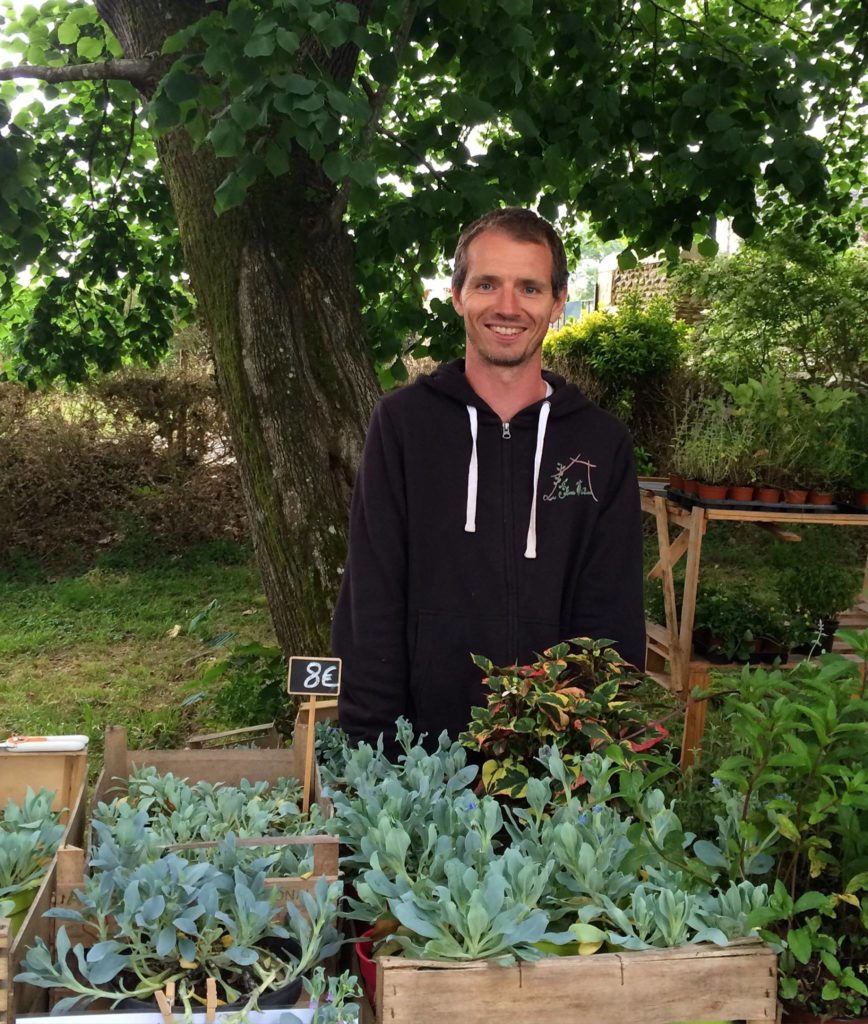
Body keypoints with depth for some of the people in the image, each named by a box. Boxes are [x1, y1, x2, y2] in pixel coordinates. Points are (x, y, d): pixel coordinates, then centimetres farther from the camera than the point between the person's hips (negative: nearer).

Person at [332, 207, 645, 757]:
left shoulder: (603, 442, 2)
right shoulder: (403, 422, -2)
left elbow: (613, 615, 1)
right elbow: (373, 600, -5)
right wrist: (373, 748, -10)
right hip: (425, 747, -1)